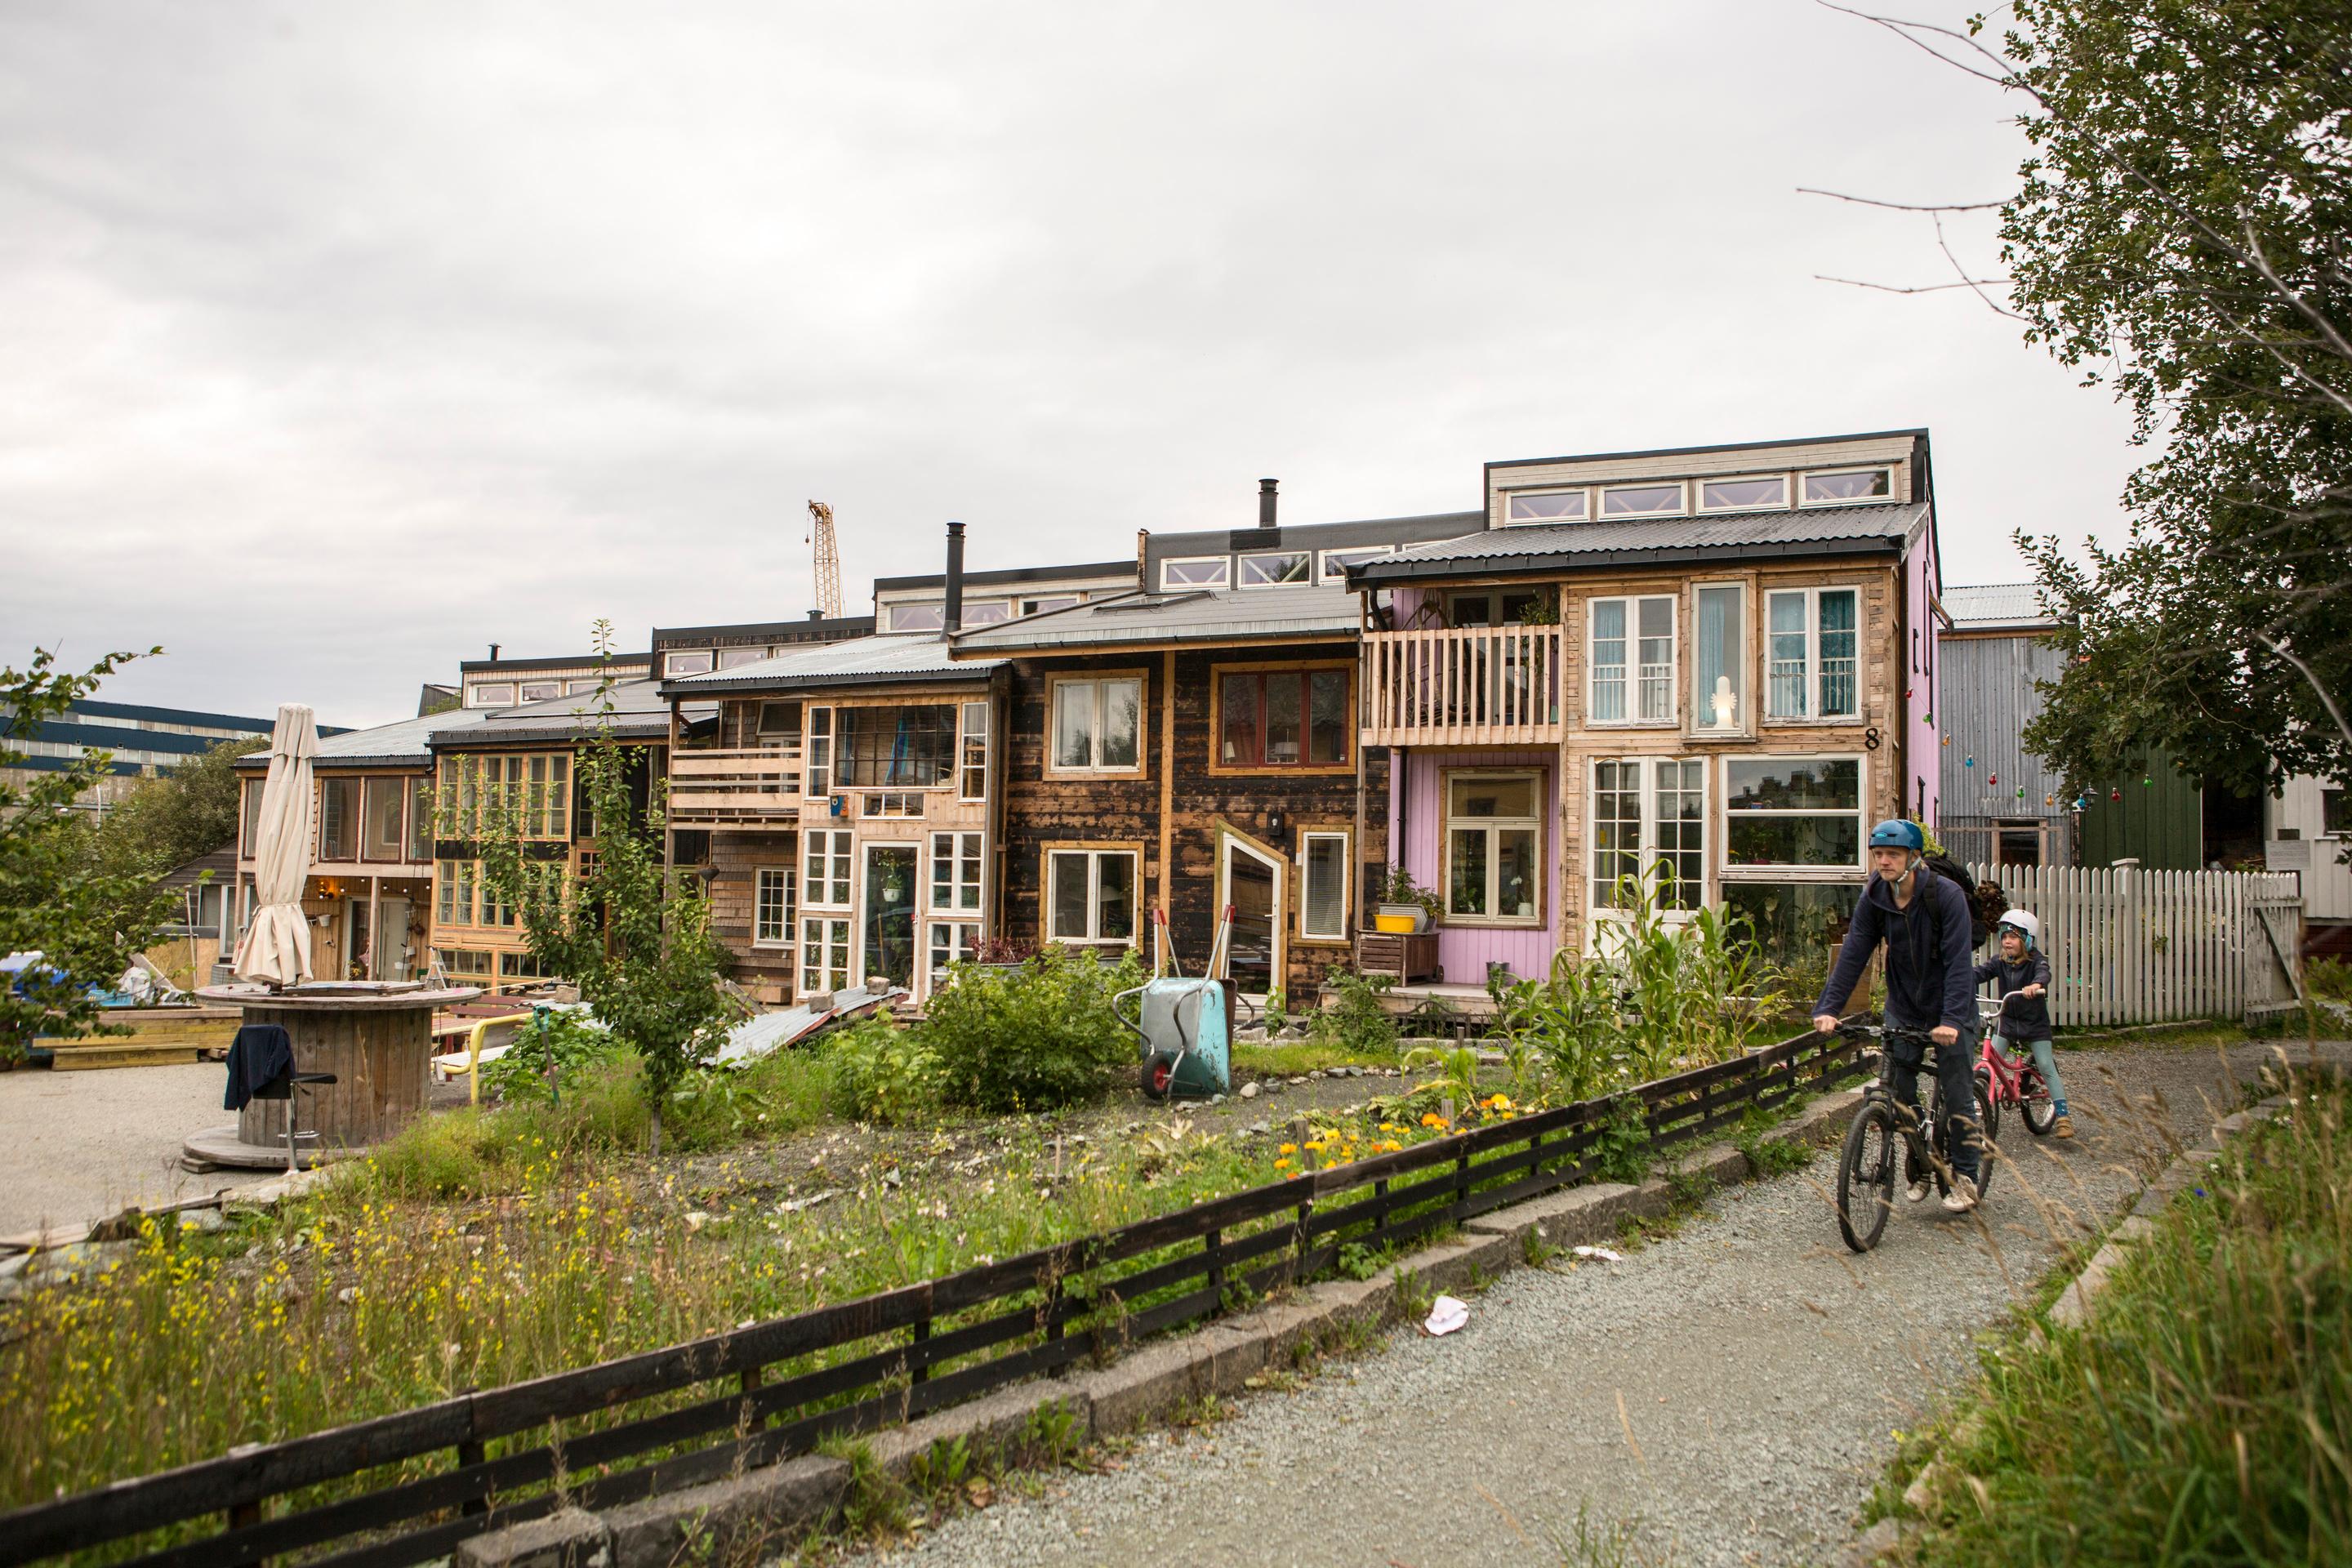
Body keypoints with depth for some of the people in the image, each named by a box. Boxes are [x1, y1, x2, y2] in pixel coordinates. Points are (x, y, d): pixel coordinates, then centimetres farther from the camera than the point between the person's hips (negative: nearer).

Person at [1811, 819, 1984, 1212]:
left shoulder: (1947, 895, -20)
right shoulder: (1873, 898, -8)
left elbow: (1958, 962, -26)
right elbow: (1852, 955, -12)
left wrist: (1952, 1019, -37)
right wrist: (1827, 1008, -22)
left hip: (1949, 1008, -4)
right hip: (1903, 1006, 4)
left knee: (1957, 1093, -1)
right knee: (1899, 1091, 2)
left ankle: (1964, 1178, 12)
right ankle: (1919, 1168, 21)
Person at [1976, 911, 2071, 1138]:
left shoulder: (2036, 960, -13)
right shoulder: (1999, 963, -3)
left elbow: (2044, 973, -34)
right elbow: (1980, 972, -16)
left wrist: (2036, 985, -58)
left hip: (2034, 1023, -3)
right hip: (2007, 1020, 3)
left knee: (2046, 1068, -6)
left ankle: (2063, 1116, -2)